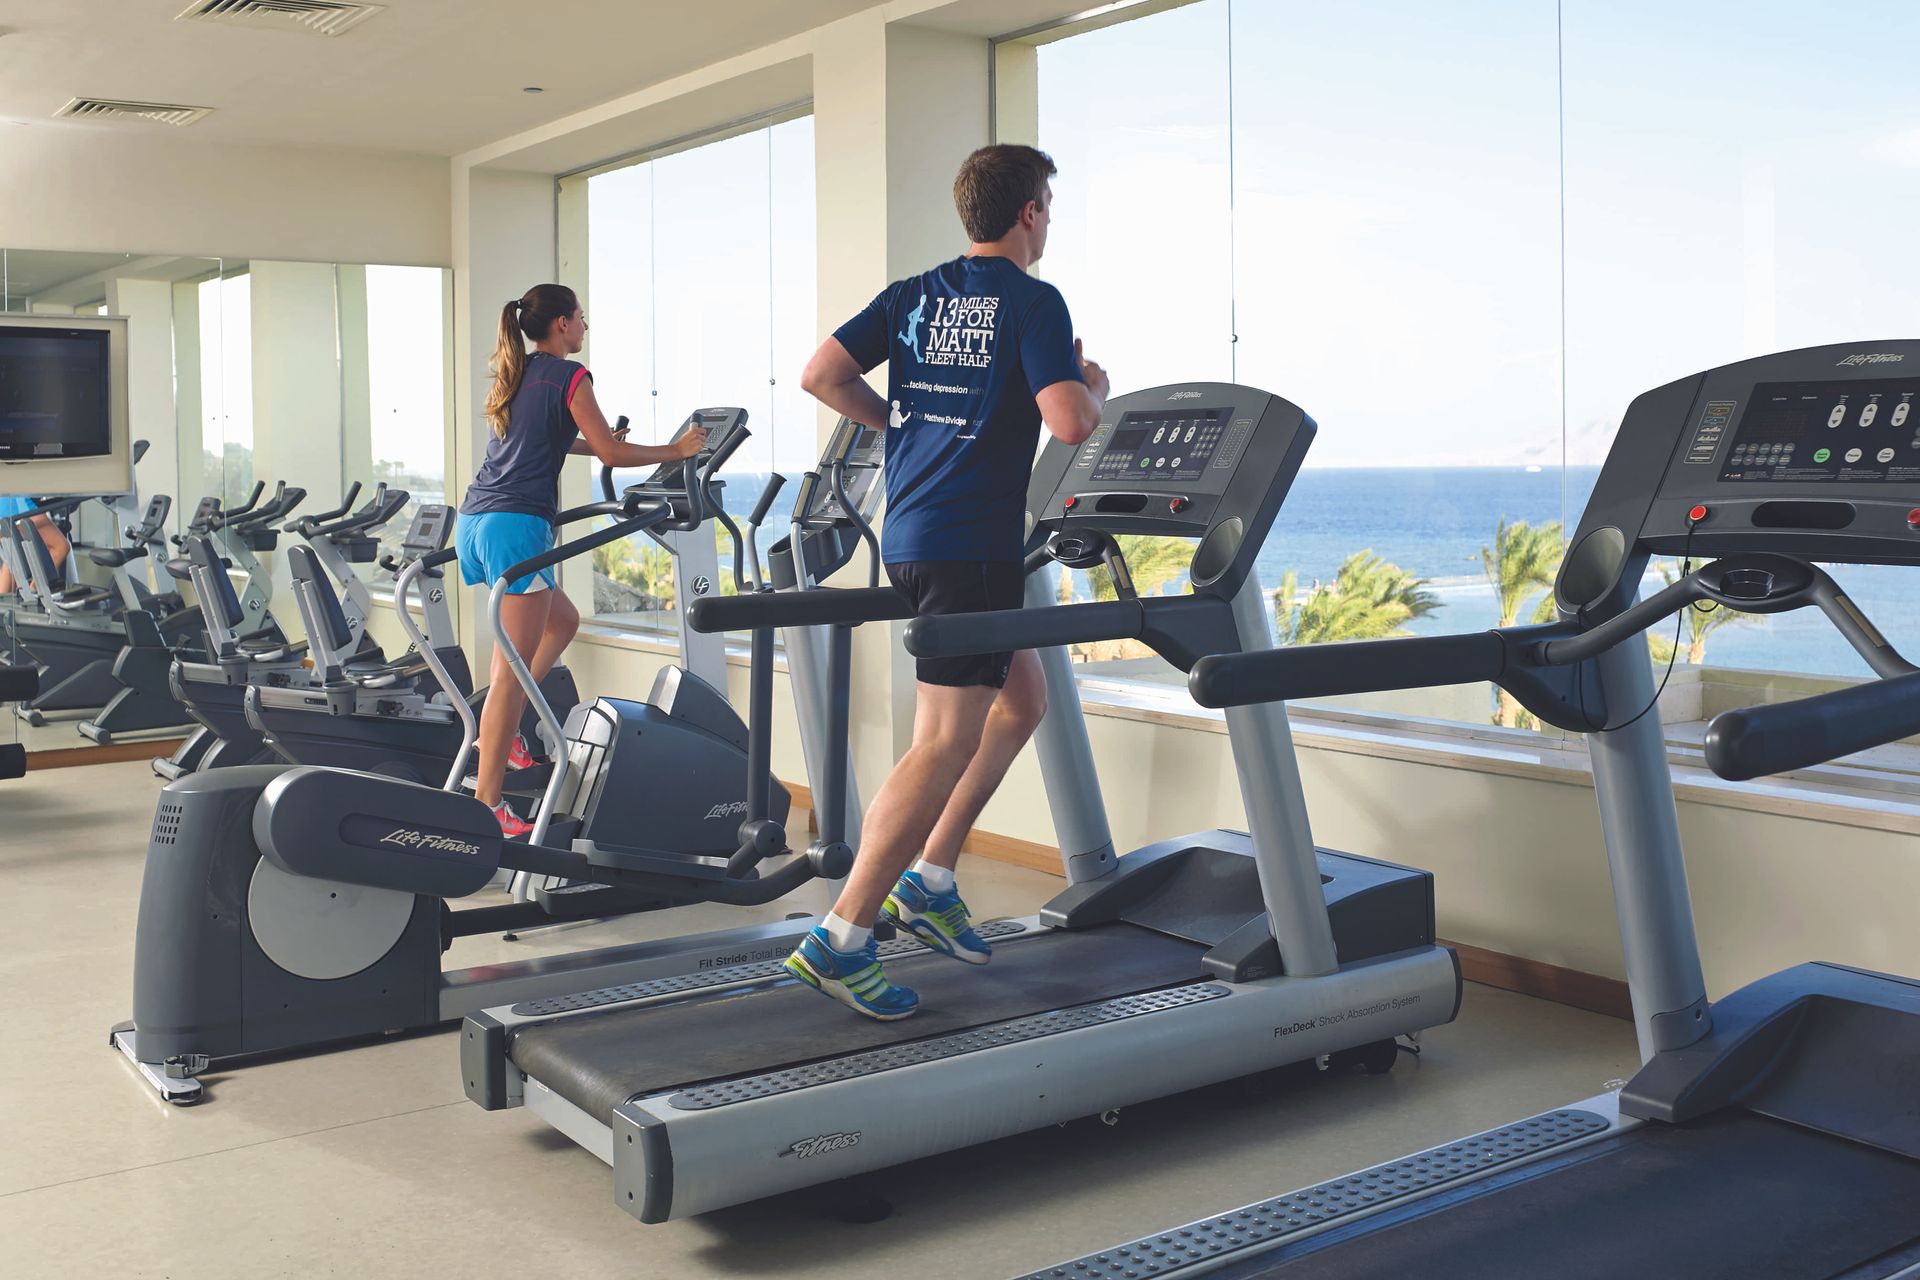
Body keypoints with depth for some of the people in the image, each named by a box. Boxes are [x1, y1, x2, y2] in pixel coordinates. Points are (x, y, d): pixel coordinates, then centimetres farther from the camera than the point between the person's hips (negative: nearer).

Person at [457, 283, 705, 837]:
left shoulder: (515, 376, 21)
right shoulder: (568, 376, -3)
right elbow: (612, 454, -4)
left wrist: (596, 441, 48)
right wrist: (676, 450, 9)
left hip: (475, 521, 9)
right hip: (516, 526, -9)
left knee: (562, 620, 26)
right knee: (512, 670, -8)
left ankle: (501, 726, 18)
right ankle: (487, 805, -10)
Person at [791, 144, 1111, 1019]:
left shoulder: (914, 294, 13)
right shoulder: (1032, 303, -7)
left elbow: (822, 376, 7)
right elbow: (1069, 424, -18)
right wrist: (1096, 389, 4)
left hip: (910, 536, 9)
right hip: (971, 545, -9)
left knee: (1023, 698, 21)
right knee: (946, 746, -7)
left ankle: (927, 880, 19)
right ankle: (839, 942, -9)